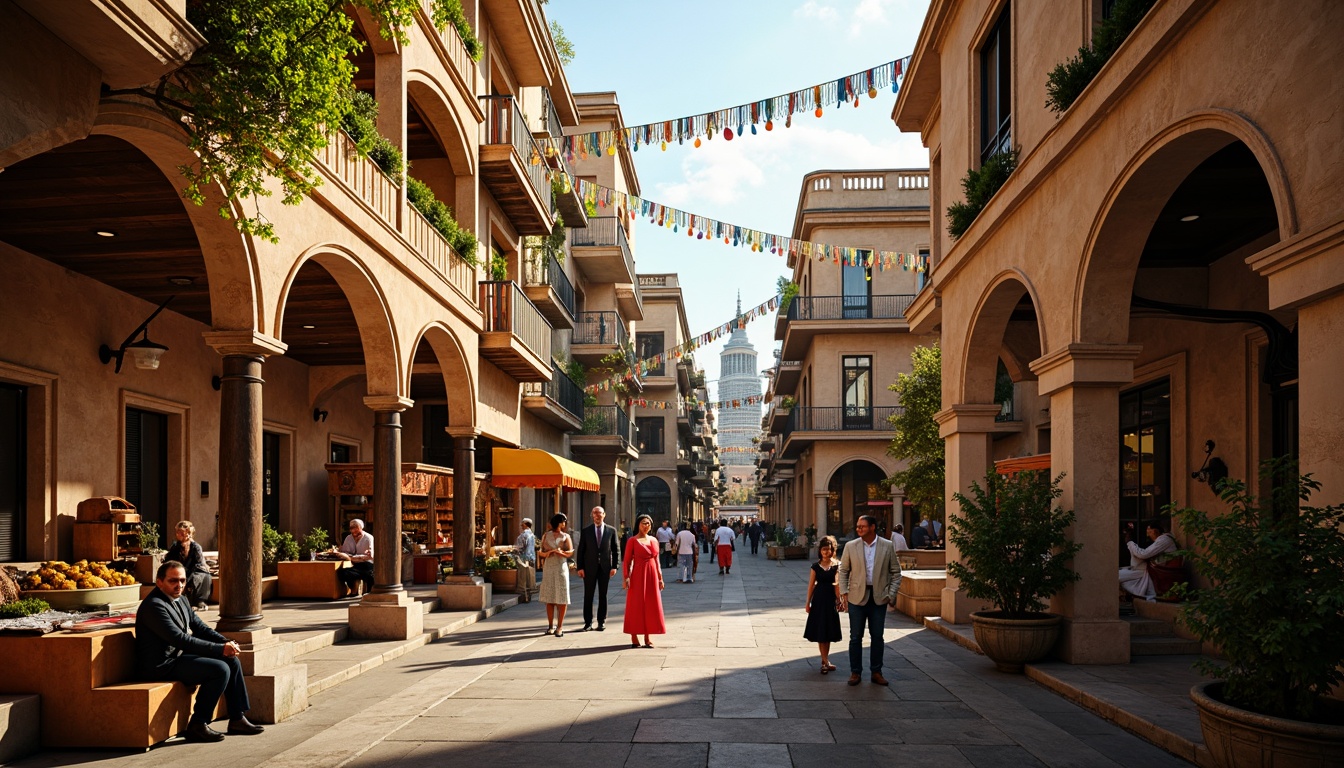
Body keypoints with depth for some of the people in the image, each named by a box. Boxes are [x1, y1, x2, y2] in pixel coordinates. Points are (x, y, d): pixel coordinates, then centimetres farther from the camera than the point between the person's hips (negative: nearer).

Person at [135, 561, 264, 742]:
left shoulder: (181, 601, 12)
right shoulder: (154, 605, -20)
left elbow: (200, 627, 12)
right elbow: (180, 639, -26)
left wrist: (227, 643, -7)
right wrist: (220, 649, -26)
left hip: (179, 656, 10)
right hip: (163, 666, -10)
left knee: (233, 661, 2)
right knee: (220, 669, -22)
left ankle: (237, 720, 6)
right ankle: (197, 725, -12)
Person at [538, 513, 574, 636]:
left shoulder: (566, 537, 8)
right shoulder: (546, 535, 11)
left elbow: (570, 552, -5)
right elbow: (540, 552, 10)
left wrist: (560, 552, -23)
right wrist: (545, 554, -12)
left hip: (561, 568, -1)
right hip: (548, 569, 1)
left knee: (561, 598, -6)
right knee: (549, 598, 3)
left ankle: (559, 627, -3)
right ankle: (551, 625, 10)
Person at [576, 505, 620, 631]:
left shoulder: (611, 530, 4)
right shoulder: (586, 531, 4)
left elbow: (616, 549, 5)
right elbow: (581, 550, 3)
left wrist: (614, 566, -3)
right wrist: (580, 567, -4)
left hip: (605, 567, 0)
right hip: (589, 568, 0)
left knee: (603, 595, 6)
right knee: (588, 596, 2)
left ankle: (601, 622, 13)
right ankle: (588, 622, 8)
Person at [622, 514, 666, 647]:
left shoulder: (654, 540, 11)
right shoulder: (633, 540, -3)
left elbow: (657, 560, 15)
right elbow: (626, 560, -7)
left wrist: (660, 578, 13)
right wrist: (626, 577, -17)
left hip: (652, 575, 5)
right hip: (638, 575, -5)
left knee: (651, 605, 6)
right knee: (636, 605, -1)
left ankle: (647, 638, 13)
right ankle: (634, 637, 4)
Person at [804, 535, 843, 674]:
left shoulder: (837, 565, -3)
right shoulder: (816, 566, 1)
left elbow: (839, 584, -5)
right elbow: (811, 585, 4)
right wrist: (808, 602, 4)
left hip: (831, 599, -1)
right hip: (819, 598, 1)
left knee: (828, 631, 6)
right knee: (820, 631, -1)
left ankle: (824, 660, 17)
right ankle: (826, 662, 3)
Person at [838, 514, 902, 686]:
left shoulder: (887, 546, -1)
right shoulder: (850, 546, -1)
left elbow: (896, 572, 5)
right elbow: (843, 571, 6)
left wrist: (891, 594, -2)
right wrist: (844, 593, -2)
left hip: (879, 598, 0)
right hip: (857, 597, 0)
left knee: (877, 637, 7)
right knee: (856, 637, 4)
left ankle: (876, 672, 18)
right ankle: (855, 672, 14)